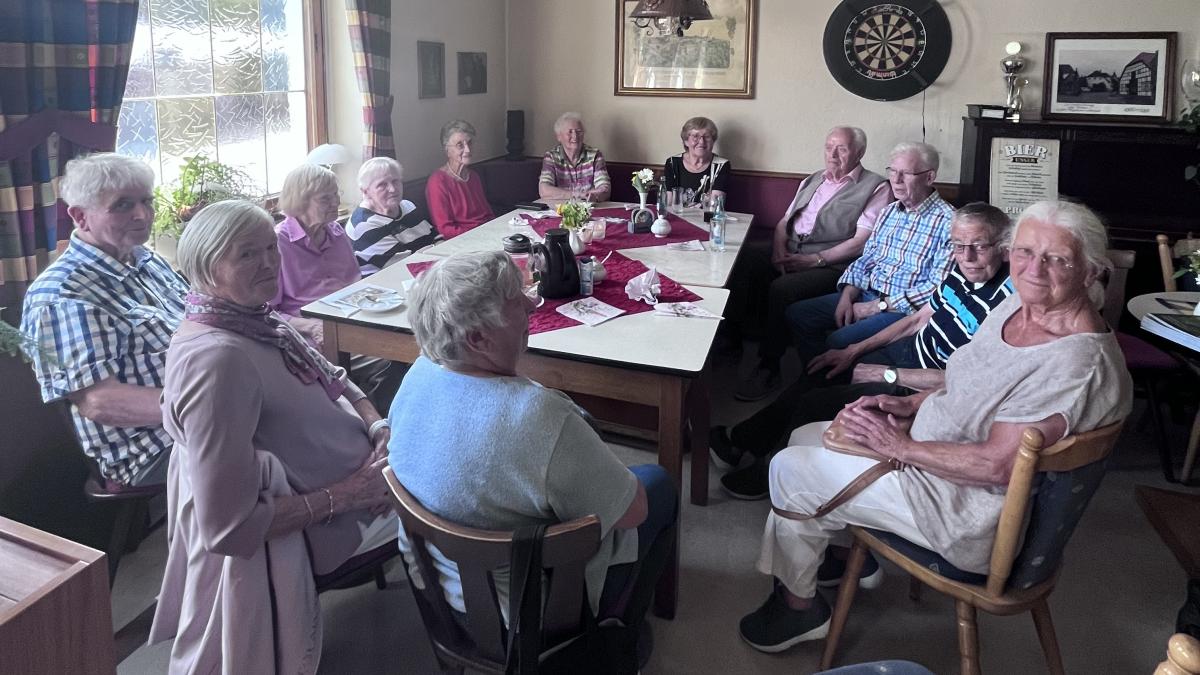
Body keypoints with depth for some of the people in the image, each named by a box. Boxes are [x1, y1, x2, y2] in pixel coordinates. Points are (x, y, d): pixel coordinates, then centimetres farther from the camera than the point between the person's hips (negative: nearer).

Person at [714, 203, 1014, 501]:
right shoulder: (961, 270, -3)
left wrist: (888, 374, -20)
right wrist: (854, 351, 8)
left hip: (920, 387, -8)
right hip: (906, 352, 8)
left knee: (815, 402, -9)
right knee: (818, 373, 12)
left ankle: (769, 474, 18)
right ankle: (745, 438, 31)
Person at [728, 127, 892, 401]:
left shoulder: (875, 188, 1)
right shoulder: (812, 181, 24)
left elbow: (861, 242, -9)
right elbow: (784, 223, 21)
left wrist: (815, 260, -16)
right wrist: (779, 249, -1)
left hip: (830, 265, -6)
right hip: (789, 252, 7)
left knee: (783, 288, -34)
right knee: (742, 259, -19)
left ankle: (768, 368, -20)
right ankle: (729, 337, -12)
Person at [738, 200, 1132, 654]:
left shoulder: (1078, 361, -29)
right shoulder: (1019, 306, 1)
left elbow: (998, 465, -31)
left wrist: (901, 446, -22)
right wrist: (909, 406, -1)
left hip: (972, 511, -10)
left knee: (791, 470, -7)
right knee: (805, 438, 17)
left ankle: (800, 606, 16)